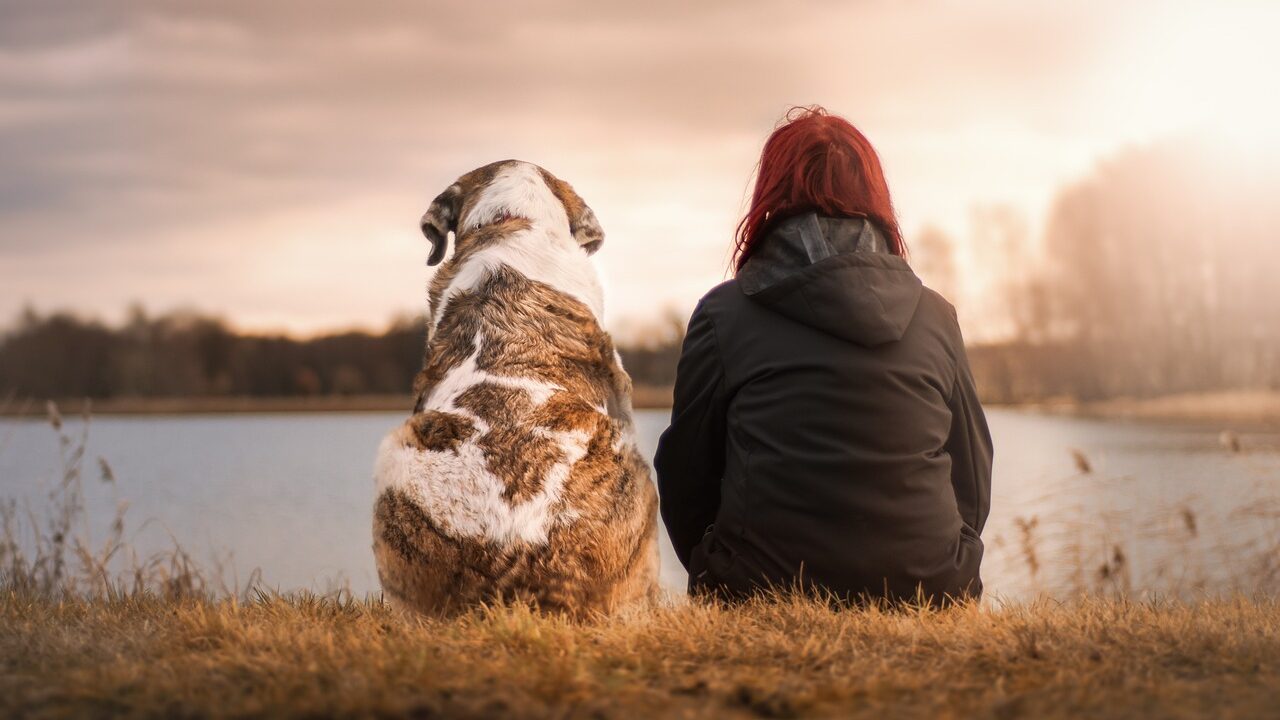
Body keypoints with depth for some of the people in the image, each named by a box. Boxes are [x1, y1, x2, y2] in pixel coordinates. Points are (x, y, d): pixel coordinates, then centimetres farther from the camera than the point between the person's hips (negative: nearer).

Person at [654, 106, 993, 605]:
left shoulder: (724, 313, 1)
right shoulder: (936, 317, 9)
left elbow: (685, 476, 7)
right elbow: (973, 485, 13)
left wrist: (720, 582, 23)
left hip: (764, 596, -3)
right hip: (927, 596, 3)